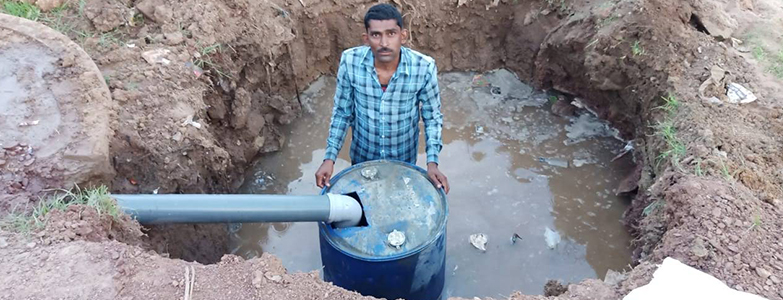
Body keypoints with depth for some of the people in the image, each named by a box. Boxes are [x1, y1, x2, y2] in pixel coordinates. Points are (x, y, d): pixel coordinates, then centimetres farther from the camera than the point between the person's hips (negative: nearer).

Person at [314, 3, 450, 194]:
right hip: (363, 156, 1)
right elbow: (342, 112, -9)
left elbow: (432, 117, -11)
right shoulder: (350, 62, -23)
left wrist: (432, 162, -21)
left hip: (403, 158, -1)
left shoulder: (424, 68, -26)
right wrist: (330, 158, -13)